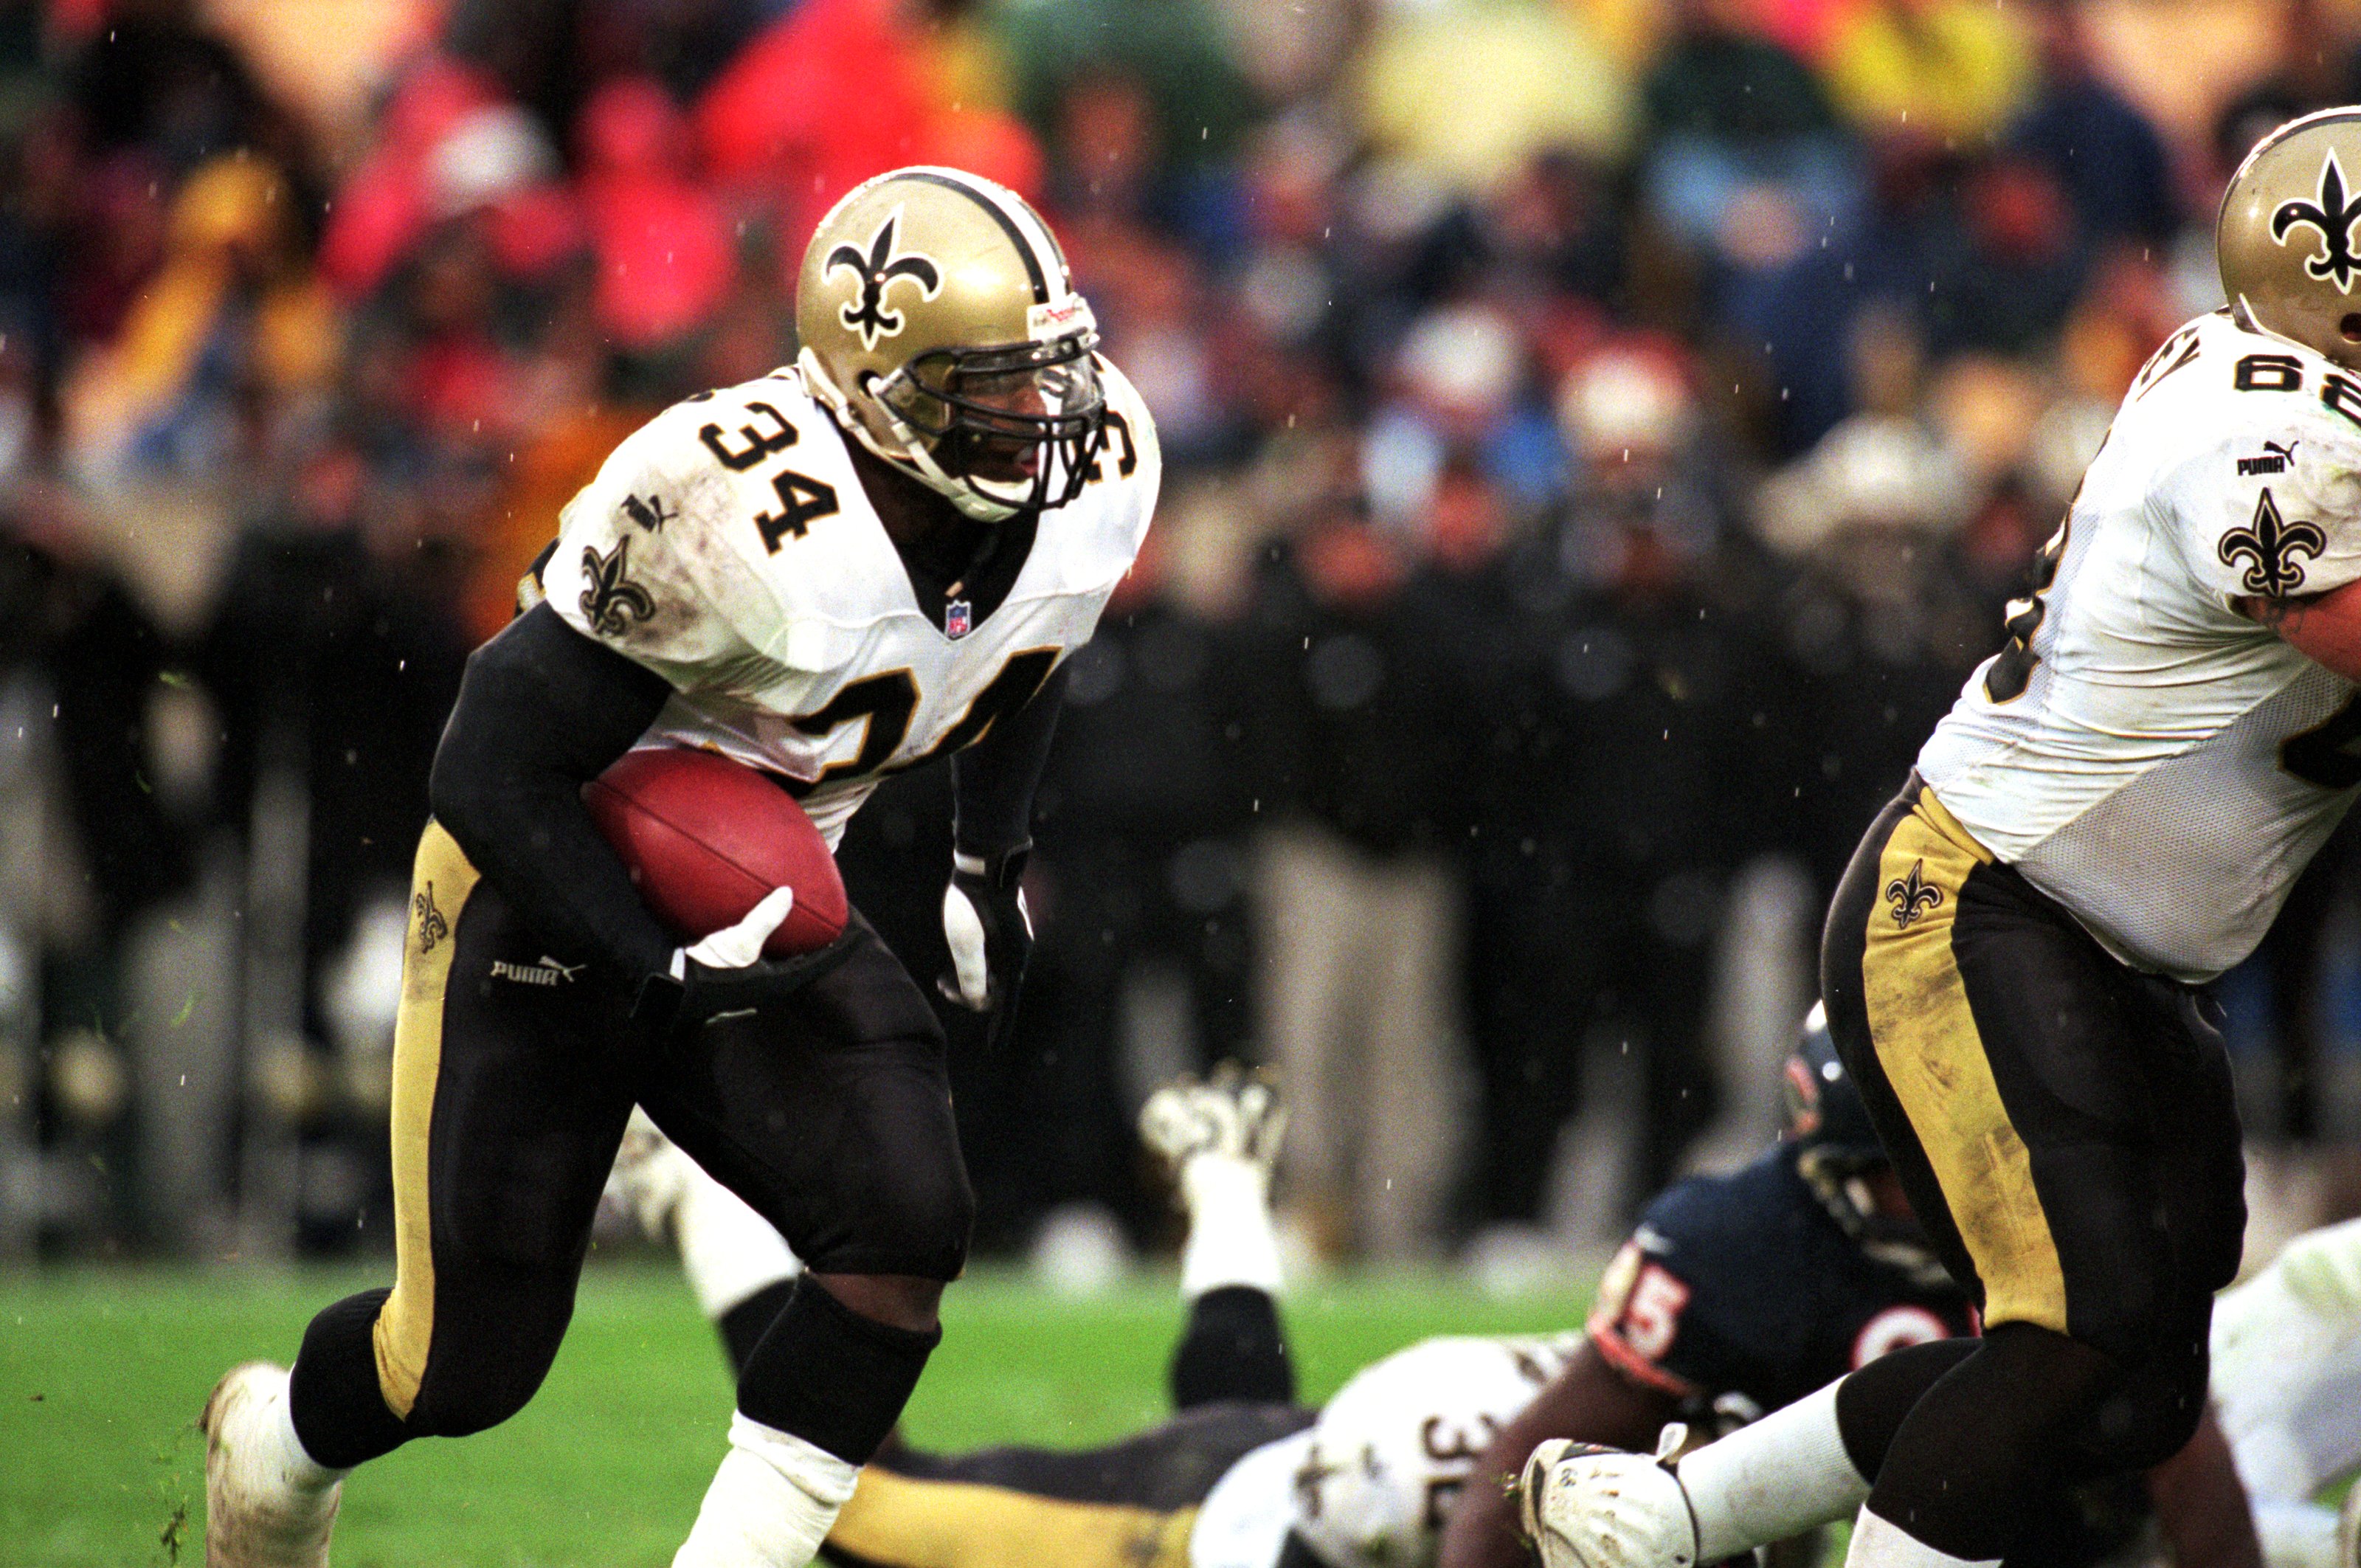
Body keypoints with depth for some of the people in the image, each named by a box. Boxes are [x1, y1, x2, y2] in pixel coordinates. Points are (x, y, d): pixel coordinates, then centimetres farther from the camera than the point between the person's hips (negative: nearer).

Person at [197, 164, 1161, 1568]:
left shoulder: (1093, 477, -13)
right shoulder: (729, 515, -34)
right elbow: (493, 776, -26)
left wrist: (993, 863, 9)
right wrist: (670, 971, -30)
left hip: (764, 905, 6)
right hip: (553, 885, -6)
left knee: (909, 1229, -19)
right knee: (472, 1360, -1)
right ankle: (282, 1436, 35)